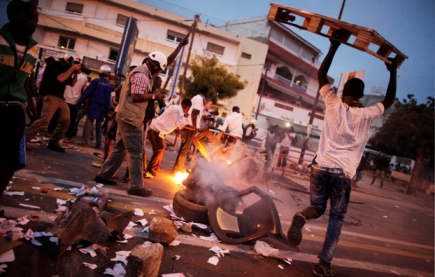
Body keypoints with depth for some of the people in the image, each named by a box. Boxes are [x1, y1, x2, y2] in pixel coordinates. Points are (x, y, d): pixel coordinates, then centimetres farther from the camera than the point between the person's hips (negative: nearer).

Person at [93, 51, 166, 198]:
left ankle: (103, 175, 24)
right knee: (135, 153, -6)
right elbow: (136, 96, -23)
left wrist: (152, 96, 6)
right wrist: (154, 96, -12)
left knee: (119, 148, 16)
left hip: (127, 116, 11)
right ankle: (136, 186, -1)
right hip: (131, 118, -11)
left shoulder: (141, 72, 19)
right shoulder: (141, 74, -15)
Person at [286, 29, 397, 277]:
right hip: (343, 173, -1)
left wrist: (334, 46, 15)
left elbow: (321, 75, 12)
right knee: (337, 219, 10)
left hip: (321, 167, 2)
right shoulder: (367, 114, 0)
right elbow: (389, 101, 19)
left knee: (317, 208, 19)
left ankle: (301, 217, -17)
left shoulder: (333, 104, 2)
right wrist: (393, 72, 24)